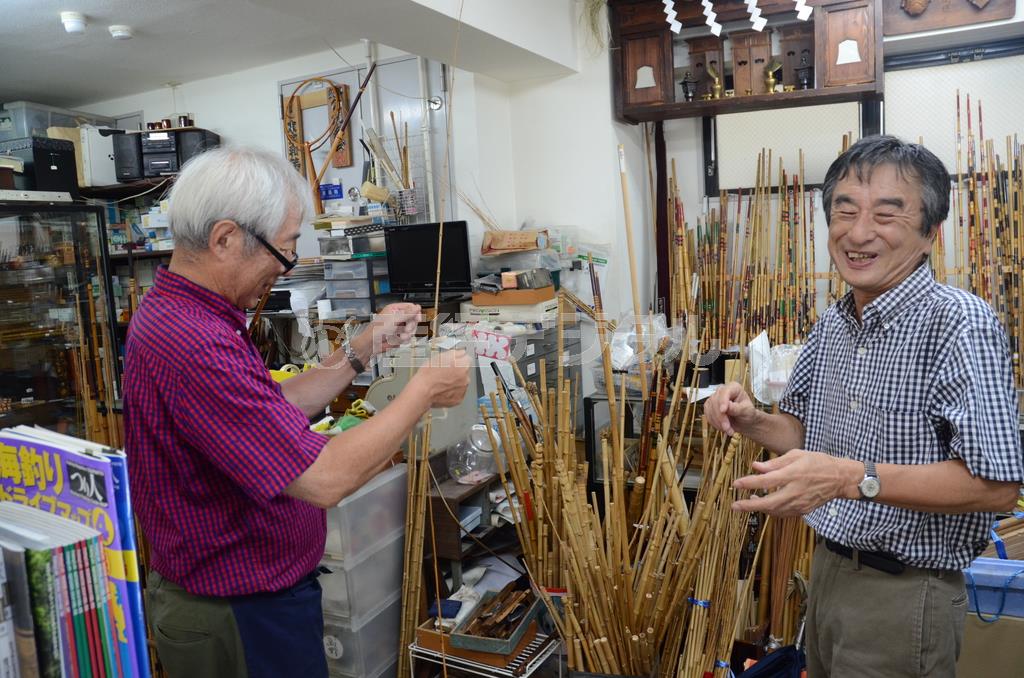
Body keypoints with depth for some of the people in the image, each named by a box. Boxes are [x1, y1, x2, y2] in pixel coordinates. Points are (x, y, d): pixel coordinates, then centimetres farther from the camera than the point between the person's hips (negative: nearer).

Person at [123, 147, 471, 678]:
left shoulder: (172, 313, 2)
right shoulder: (195, 345, -32)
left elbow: (274, 410, 9)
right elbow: (325, 478, -33)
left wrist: (364, 348, 3)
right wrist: (424, 390, -21)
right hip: (240, 618, -10)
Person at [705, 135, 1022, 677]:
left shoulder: (958, 323, -21)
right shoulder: (831, 324, 3)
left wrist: (853, 478, -33)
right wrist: (752, 422, -7)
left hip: (902, 592, -7)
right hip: (827, 566, 7)